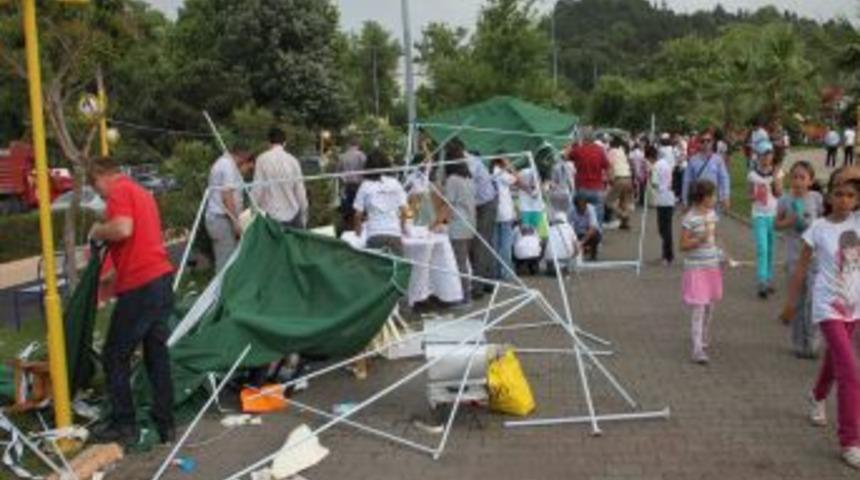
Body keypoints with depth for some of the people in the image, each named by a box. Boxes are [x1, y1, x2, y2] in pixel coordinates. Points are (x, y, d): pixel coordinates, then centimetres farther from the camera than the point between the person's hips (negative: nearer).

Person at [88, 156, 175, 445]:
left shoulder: (119, 191, -6)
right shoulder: (141, 192, 23)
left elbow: (122, 228, -22)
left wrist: (97, 231, -4)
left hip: (140, 286, -9)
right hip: (162, 279, 9)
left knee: (115, 356, 3)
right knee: (157, 354, 12)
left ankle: (123, 426, 9)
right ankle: (165, 425, 16)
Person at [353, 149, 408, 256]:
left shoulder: (365, 185, 1)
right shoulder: (395, 184, 7)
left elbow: (358, 214, 0)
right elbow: (404, 210, 5)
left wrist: (358, 230, 18)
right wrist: (403, 227, 22)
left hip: (375, 235, -2)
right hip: (395, 234, 2)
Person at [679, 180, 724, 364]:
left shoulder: (712, 214, 7)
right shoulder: (690, 219, -15)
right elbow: (683, 246, -15)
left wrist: (720, 253, 9)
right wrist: (700, 239, -26)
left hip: (713, 266, 7)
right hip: (696, 268, -7)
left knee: (710, 307, 15)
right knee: (699, 308, -10)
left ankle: (704, 340, 33)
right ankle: (697, 349, -10)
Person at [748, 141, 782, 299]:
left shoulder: (776, 172, 2)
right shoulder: (753, 175, -3)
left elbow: (779, 194, -5)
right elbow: (750, 196, 2)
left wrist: (775, 177, -16)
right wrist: (754, 195, -21)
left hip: (774, 215, 2)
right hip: (759, 216, -2)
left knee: (771, 249, 9)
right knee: (762, 249, -10)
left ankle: (769, 279, 21)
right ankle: (762, 283, -10)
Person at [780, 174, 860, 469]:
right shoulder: (819, 228, -10)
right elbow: (802, 267, -2)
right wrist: (791, 302, 1)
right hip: (829, 304, -5)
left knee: (835, 357, 26)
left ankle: (818, 397, 57)